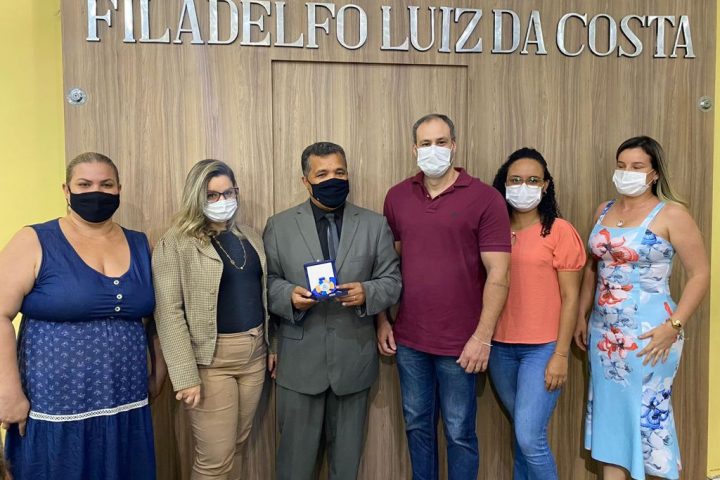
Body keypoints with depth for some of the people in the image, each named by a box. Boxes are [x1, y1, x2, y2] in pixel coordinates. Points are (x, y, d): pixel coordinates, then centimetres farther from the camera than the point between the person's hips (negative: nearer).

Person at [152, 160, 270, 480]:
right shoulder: (175, 242, -10)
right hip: (211, 359, -6)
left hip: (254, 353, 6)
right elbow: (169, 312, -14)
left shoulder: (249, 236, 10)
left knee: (237, 446, 16)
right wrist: (185, 376, -18)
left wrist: (271, 345, 12)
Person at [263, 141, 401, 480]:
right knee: (296, 452, 9)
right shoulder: (279, 226, 3)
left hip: (354, 359, 1)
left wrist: (367, 293, -18)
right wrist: (289, 295, -18)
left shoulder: (375, 225, 4)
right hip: (299, 360, -1)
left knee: (347, 453, 15)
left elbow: (392, 281, 3)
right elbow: (266, 281, 2)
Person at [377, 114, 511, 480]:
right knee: (417, 425, 17)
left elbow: (498, 274, -11)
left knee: (459, 432, 8)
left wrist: (482, 337, -15)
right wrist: (382, 320, 7)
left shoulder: (484, 199, -8)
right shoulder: (397, 196, 5)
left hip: (460, 343, -4)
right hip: (408, 339, 4)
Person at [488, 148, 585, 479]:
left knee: (530, 438, -6)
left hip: (543, 348, -4)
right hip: (500, 347, 4)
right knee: (520, 432, 16)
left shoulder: (559, 231, -6)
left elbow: (570, 297, -6)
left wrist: (561, 355, -9)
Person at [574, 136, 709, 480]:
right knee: (609, 413, 11)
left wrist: (674, 326, -17)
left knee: (649, 413, 3)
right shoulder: (603, 210, 9)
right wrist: (581, 316, 13)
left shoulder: (671, 213, -8)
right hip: (603, 331, 6)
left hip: (648, 333, -6)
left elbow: (700, 274, -10)